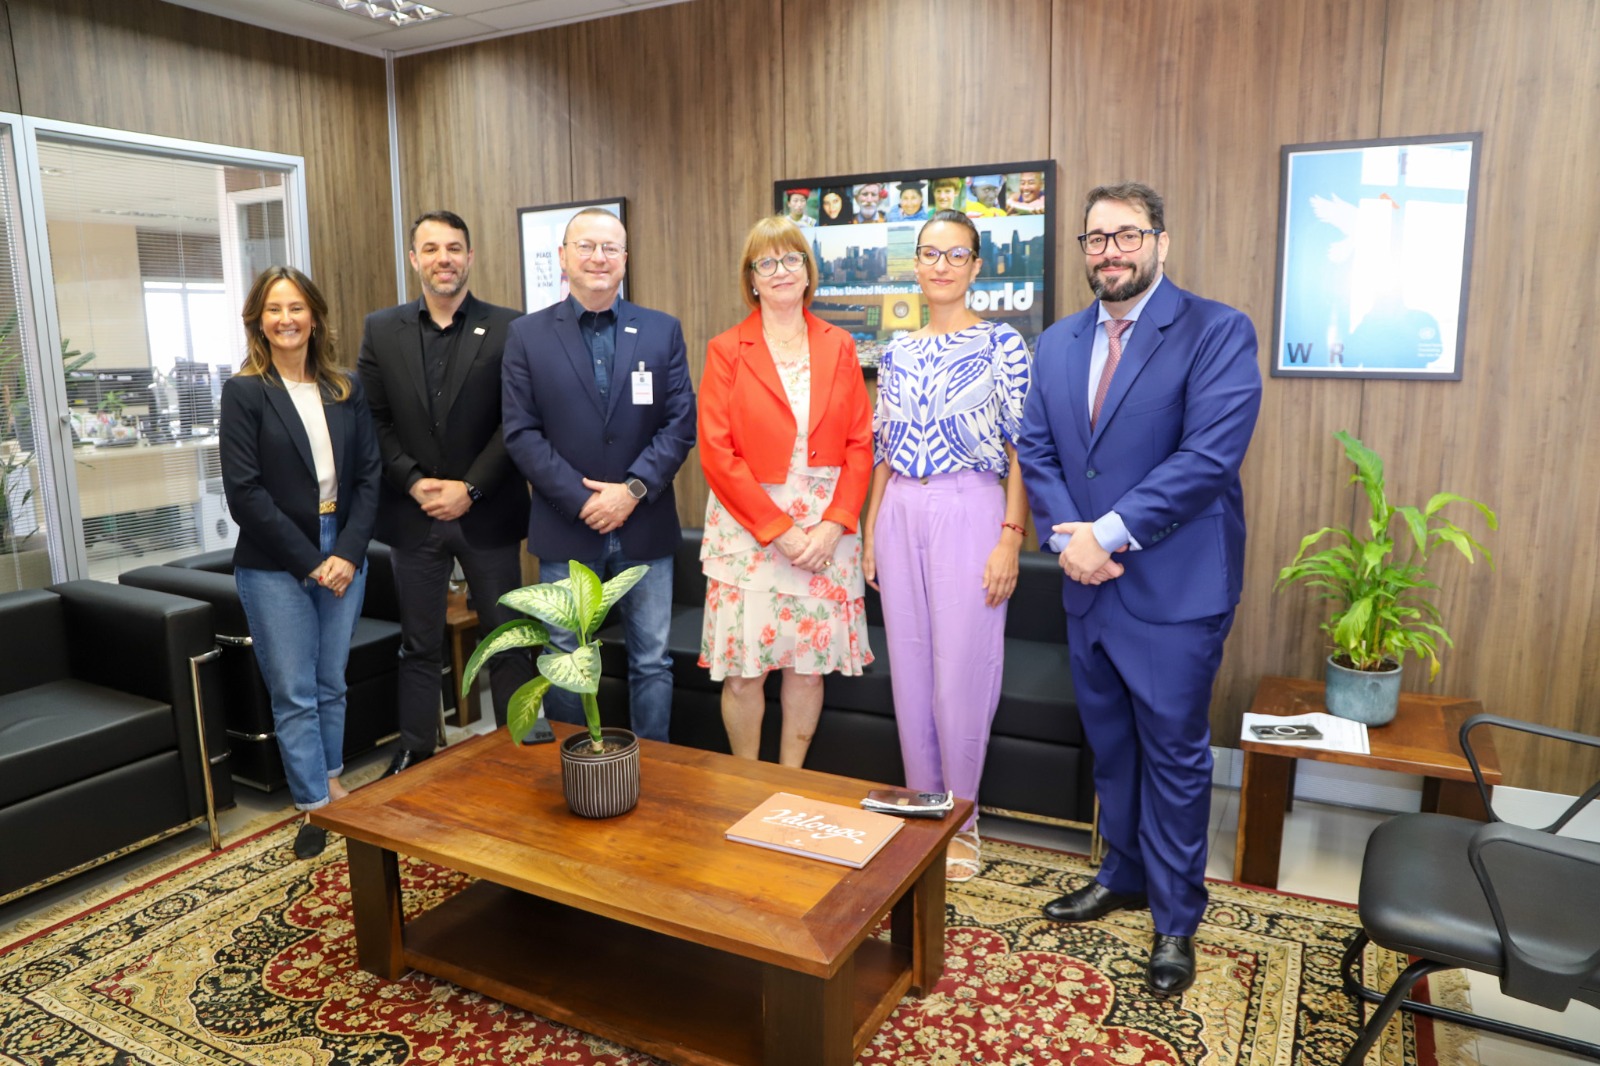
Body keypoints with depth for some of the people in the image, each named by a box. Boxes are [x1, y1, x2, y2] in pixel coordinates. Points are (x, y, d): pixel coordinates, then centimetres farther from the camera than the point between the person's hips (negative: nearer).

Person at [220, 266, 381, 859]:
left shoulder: (345, 390, 7)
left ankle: (332, 785, 28)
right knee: (294, 694, 2)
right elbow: (244, 492, -9)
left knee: (331, 686, 13)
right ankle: (316, 806, 13)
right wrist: (309, 561, -11)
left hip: (343, 560, 3)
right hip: (275, 567, -3)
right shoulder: (244, 392, -3)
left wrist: (347, 553, -7)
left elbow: (369, 476, 4)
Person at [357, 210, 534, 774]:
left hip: (488, 512, -2)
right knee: (419, 646, 12)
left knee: (507, 639, 6)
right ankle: (414, 756, 24)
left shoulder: (506, 328, -2)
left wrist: (470, 488, -13)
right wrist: (414, 483, -9)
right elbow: (374, 421, 3)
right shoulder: (381, 330, 6)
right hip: (413, 512, 2)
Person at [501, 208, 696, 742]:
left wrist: (633, 489, -14)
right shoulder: (527, 334, 1)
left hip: (645, 527, 1)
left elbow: (681, 422, -2)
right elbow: (521, 432, -4)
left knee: (651, 661, 10)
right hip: (566, 527, 0)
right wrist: (581, 499, -13)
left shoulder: (663, 331, 4)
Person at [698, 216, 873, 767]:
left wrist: (833, 524, -8)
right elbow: (717, 454, -6)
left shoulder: (838, 347, 9)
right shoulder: (726, 350, 1)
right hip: (749, 527, -2)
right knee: (744, 667, -1)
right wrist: (779, 529, -11)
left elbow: (860, 444, 5)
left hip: (826, 530, 2)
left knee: (809, 664, 6)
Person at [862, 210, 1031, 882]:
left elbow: (1021, 448, -6)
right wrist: (869, 532, 10)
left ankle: (961, 819, 18)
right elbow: (883, 450, 14)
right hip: (900, 515, 5)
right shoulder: (898, 353, 11)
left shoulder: (1002, 344, -2)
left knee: (962, 668, 0)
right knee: (910, 665, 10)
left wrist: (1010, 536, -13)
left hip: (970, 511, -4)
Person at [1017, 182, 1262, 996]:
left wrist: (1110, 533, -20)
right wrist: (1065, 537, -11)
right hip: (1087, 587, 6)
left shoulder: (1217, 332, -9)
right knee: (1110, 746, 19)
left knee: (1174, 755, 7)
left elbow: (1210, 457, -19)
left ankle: (1175, 920, 24)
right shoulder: (1057, 343, 9)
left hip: (1173, 589, -5)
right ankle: (1124, 875, 39)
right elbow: (1035, 451, 5)